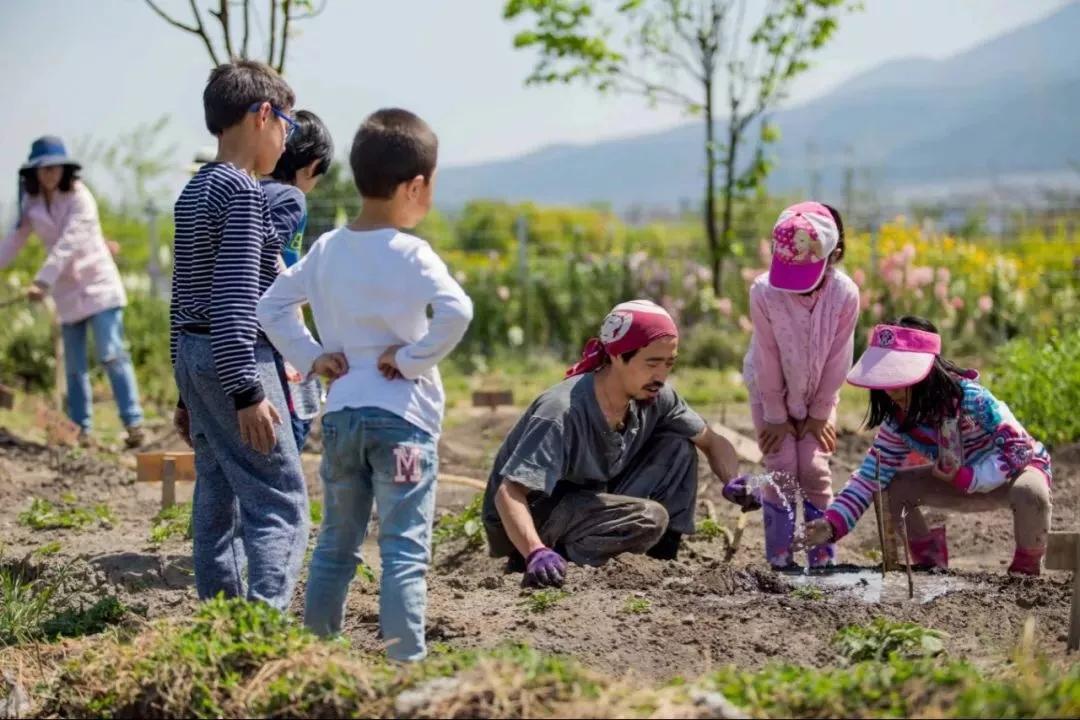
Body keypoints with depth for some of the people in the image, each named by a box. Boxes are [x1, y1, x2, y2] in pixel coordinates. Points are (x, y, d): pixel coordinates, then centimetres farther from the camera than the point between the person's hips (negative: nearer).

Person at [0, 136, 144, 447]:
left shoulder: (79, 198, -14)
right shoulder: (32, 204, 4)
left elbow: (67, 244, -24)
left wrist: (42, 282, -32)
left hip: (98, 284, -6)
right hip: (67, 292, 6)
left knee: (112, 354, -14)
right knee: (74, 365, 7)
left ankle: (133, 423, -15)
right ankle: (82, 430, 13)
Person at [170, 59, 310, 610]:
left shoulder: (195, 190, 16)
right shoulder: (243, 191, -12)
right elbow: (236, 296, -20)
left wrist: (189, 391, 23)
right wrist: (247, 392, -23)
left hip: (193, 354, 9)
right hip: (236, 358, -9)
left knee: (217, 500, 12)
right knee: (279, 501, -10)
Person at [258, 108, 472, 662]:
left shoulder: (326, 249, 6)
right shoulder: (409, 254, -13)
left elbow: (271, 307, 14)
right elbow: (456, 311, -28)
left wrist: (311, 355, 8)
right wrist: (414, 358, -16)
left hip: (340, 414, 6)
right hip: (402, 415, -6)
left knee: (336, 544, 16)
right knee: (404, 550, -3)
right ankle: (406, 660, -5)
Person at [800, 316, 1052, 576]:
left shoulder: (969, 398, -30)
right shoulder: (898, 421, -13)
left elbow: (1019, 449, -29)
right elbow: (870, 477, -15)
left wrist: (965, 478, -32)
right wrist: (831, 525, -29)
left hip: (1020, 468, -5)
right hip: (961, 482, 5)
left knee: (1029, 492, -41)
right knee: (893, 488, -15)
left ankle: (1026, 569, -15)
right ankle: (930, 564, 4)